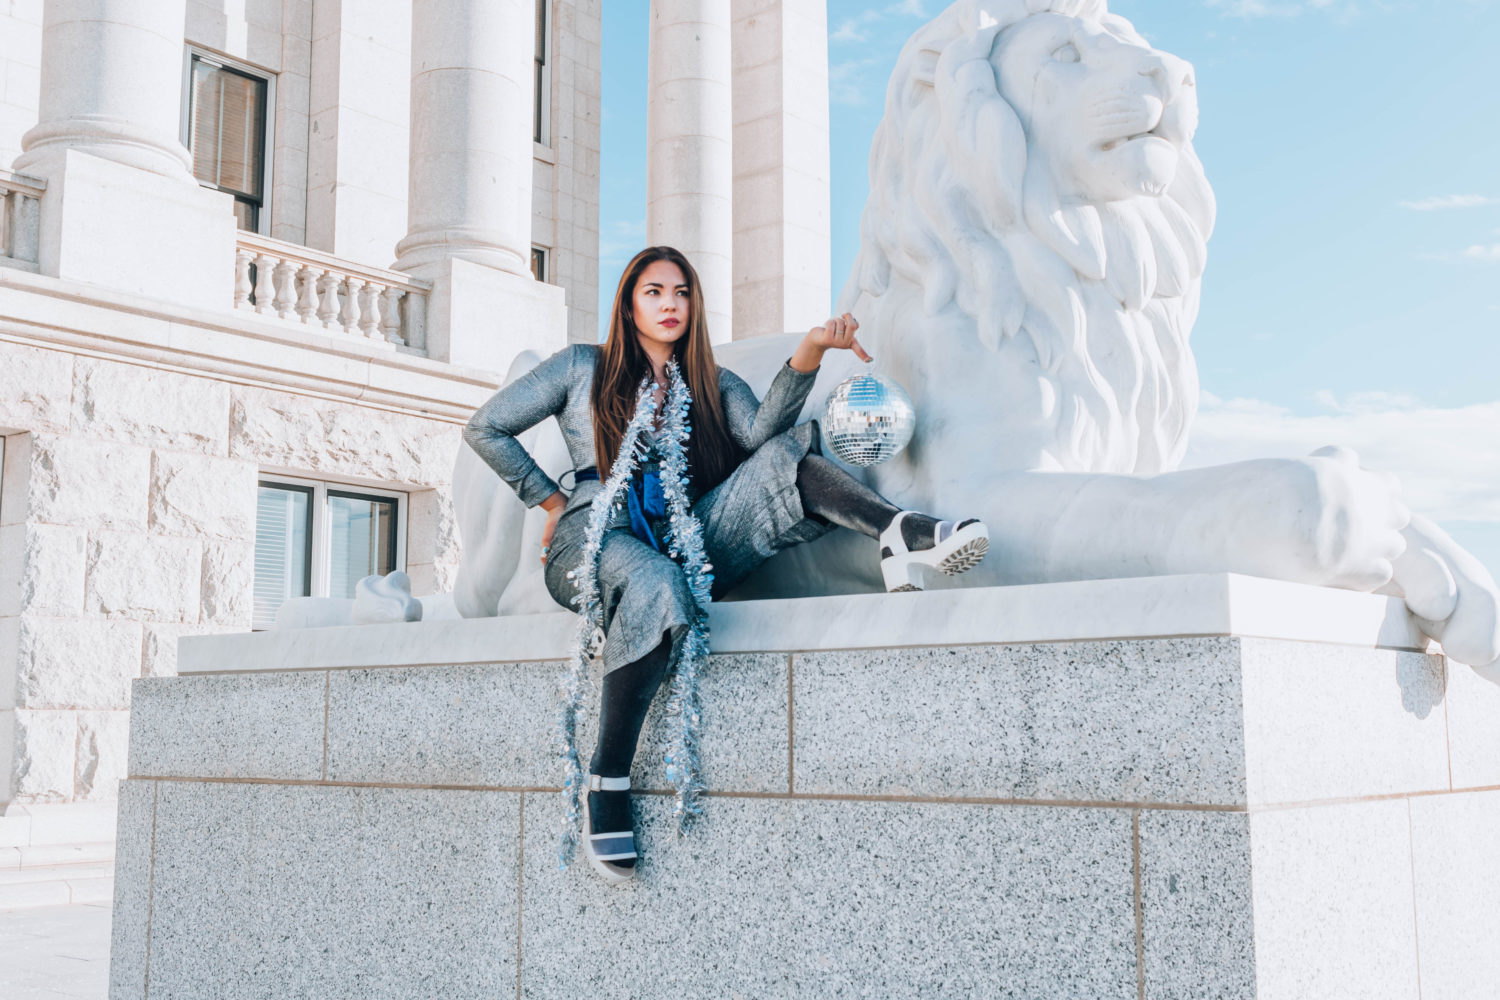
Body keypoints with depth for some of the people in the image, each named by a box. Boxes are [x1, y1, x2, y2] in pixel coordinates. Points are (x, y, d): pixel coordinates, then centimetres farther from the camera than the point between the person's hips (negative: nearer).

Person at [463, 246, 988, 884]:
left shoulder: (713, 385, 23)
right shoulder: (581, 368, 18)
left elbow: (762, 435, -1)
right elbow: (484, 429, 19)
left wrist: (809, 353, -16)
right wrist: (550, 501, 12)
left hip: (686, 541, 3)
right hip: (596, 535, -3)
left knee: (782, 457, -18)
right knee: (656, 585, -40)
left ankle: (901, 535, -42)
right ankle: (606, 783, -35)